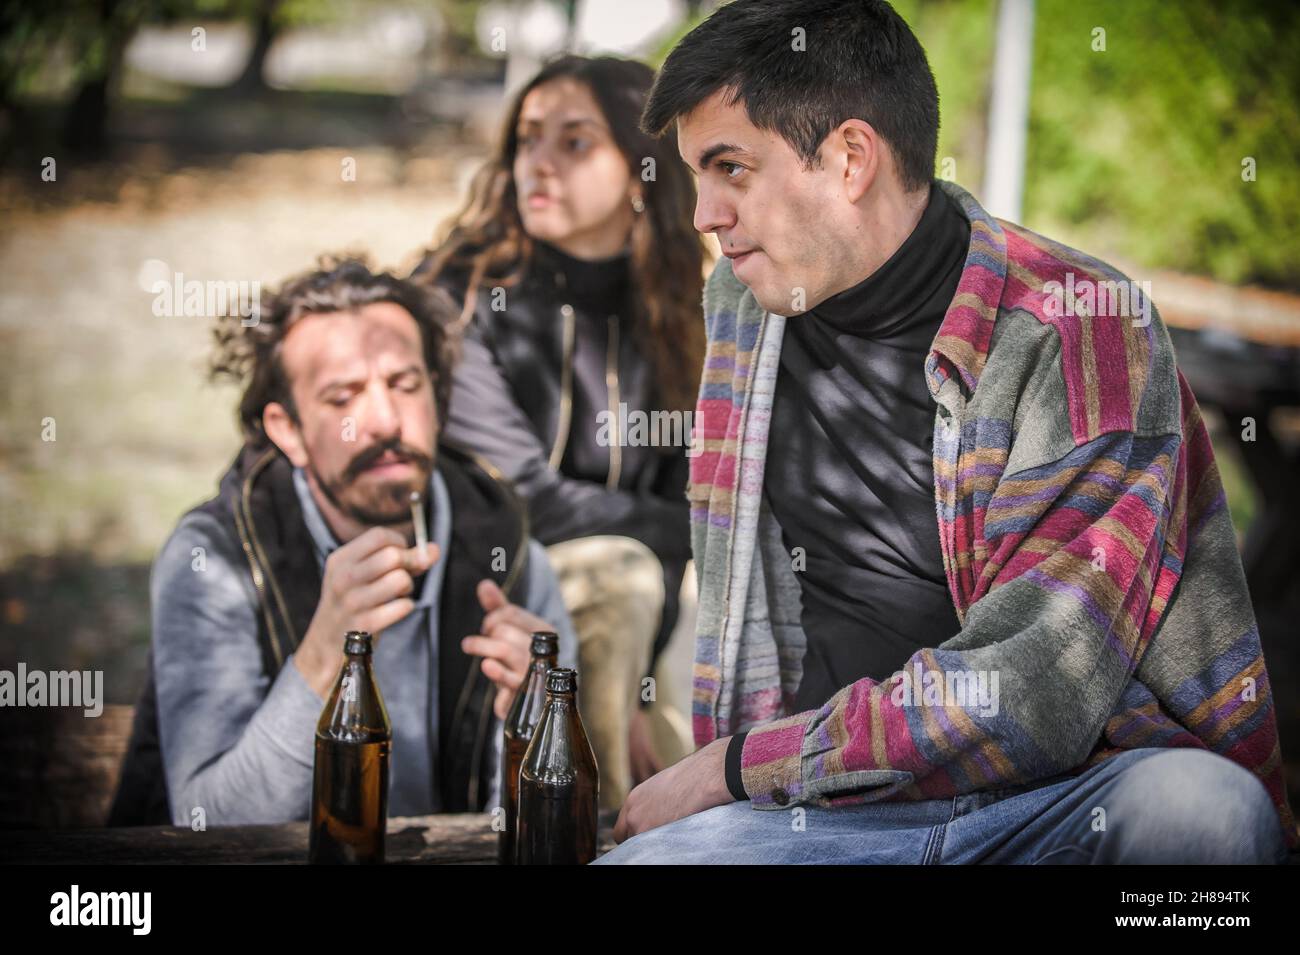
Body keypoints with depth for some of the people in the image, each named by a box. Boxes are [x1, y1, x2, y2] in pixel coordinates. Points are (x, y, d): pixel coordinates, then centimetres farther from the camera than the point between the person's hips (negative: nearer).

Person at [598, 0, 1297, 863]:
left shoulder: (1076, 329, -10)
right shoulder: (738, 301, 12)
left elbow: (1033, 693, -18)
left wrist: (736, 767, -10)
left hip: (1083, 786, -3)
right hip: (825, 806, 4)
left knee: (1198, 806, -37)